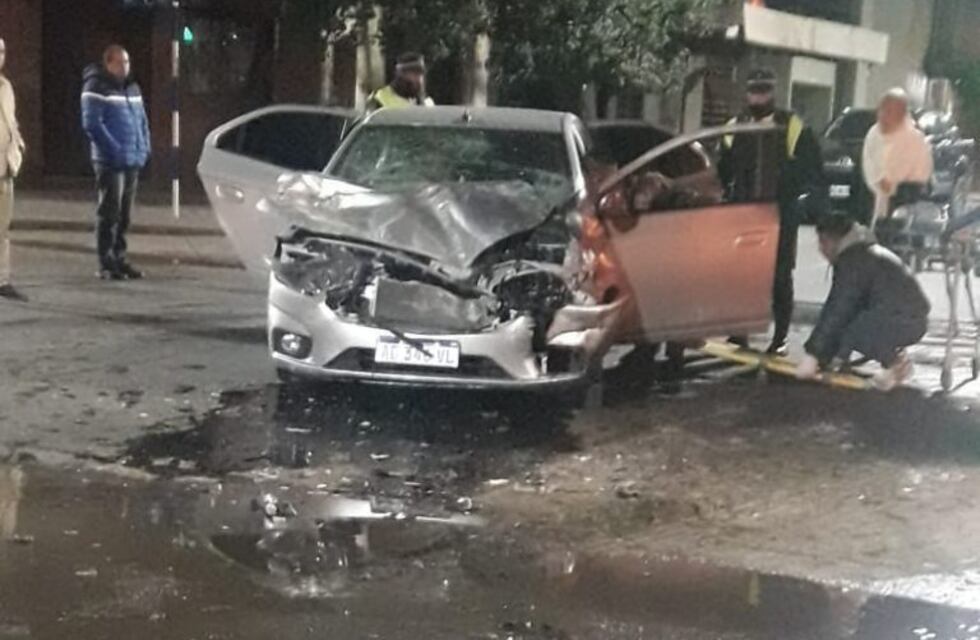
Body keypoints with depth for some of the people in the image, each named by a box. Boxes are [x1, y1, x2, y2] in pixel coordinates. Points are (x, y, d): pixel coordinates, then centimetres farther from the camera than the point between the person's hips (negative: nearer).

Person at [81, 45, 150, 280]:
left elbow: (142, 119, 21)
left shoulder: (132, 87, 16)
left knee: (124, 215, 11)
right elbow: (92, 123, -14)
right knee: (109, 214, -6)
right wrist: (114, 150, -19)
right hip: (110, 163, -7)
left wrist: (144, 147, 7)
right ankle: (106, 264, -3)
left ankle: (119, 259, 19)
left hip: (133, 162, 7)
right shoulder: (96, 87, -7)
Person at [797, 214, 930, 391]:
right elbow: (834, 307, 17)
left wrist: (813, 354, -16)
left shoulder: (853, 260, -12)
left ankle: (895, 362, -7)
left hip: (905, 321, -10)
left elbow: (837, 313, -18)